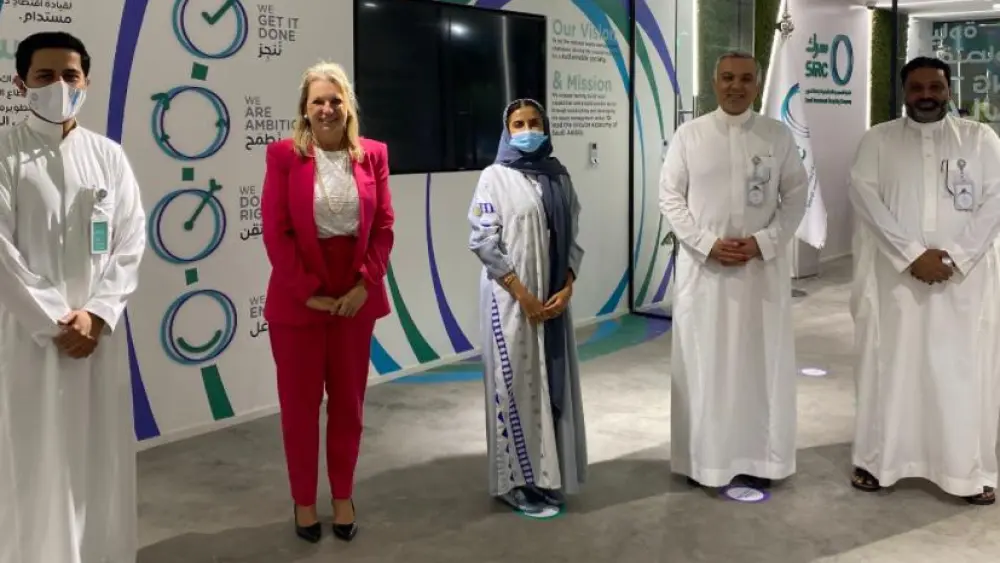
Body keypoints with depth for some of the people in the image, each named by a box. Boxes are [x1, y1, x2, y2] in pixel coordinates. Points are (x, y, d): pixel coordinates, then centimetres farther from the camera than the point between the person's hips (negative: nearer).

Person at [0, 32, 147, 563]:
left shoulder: (108, 155, 6)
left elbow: (131, 241, 3)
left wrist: (96, 313, -8)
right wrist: (53, 321, -11)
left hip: (100, 328, 3)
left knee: (102, 453, 9)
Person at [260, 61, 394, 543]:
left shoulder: (373, 154, 3)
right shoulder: (284, 154, -6)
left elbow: (384, 226, 3)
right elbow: (274, 231, -9)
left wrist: (365, 284, -8)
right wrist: (309, 291, -13)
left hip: (356, 296, 3)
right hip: (297, 298, -2)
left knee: (348, 400, 12)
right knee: (300, 403, 9)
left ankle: (343, 496, 28)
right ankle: (304, 500, 25)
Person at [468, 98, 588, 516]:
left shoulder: (559, 177, 9)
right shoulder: (494, 177, -3)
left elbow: (572, 238, 9)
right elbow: (483, 242, -10)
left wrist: (567, 288, -7)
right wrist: (523, 294, -14)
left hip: (554, 298, 5)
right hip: (510, 299, -4)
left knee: (554, 384, 8)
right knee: (516, 385, -1)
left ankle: (548, 477, 20)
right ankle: (519, 482, 10)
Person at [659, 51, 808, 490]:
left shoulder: (778, 135, 4)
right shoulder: (689, 135, 2)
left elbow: (796, 195, 4)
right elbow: (670, 196, 0)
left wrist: (763, 242, -10)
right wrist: (707, 244, -11)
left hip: (763, 265, 1)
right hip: (703, 266, 0)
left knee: (761, 360, 5)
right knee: (703, 362, 4)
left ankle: (757, 457, 16)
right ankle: (703, 457, 14)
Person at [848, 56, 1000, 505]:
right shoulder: (878, 139, 6)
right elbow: (864, 195, -7)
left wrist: (954, 257, -12)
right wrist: (912, 255, -15)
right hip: (894, 276, 0)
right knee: (889, 367, 4)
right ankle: (878, 460, 17)